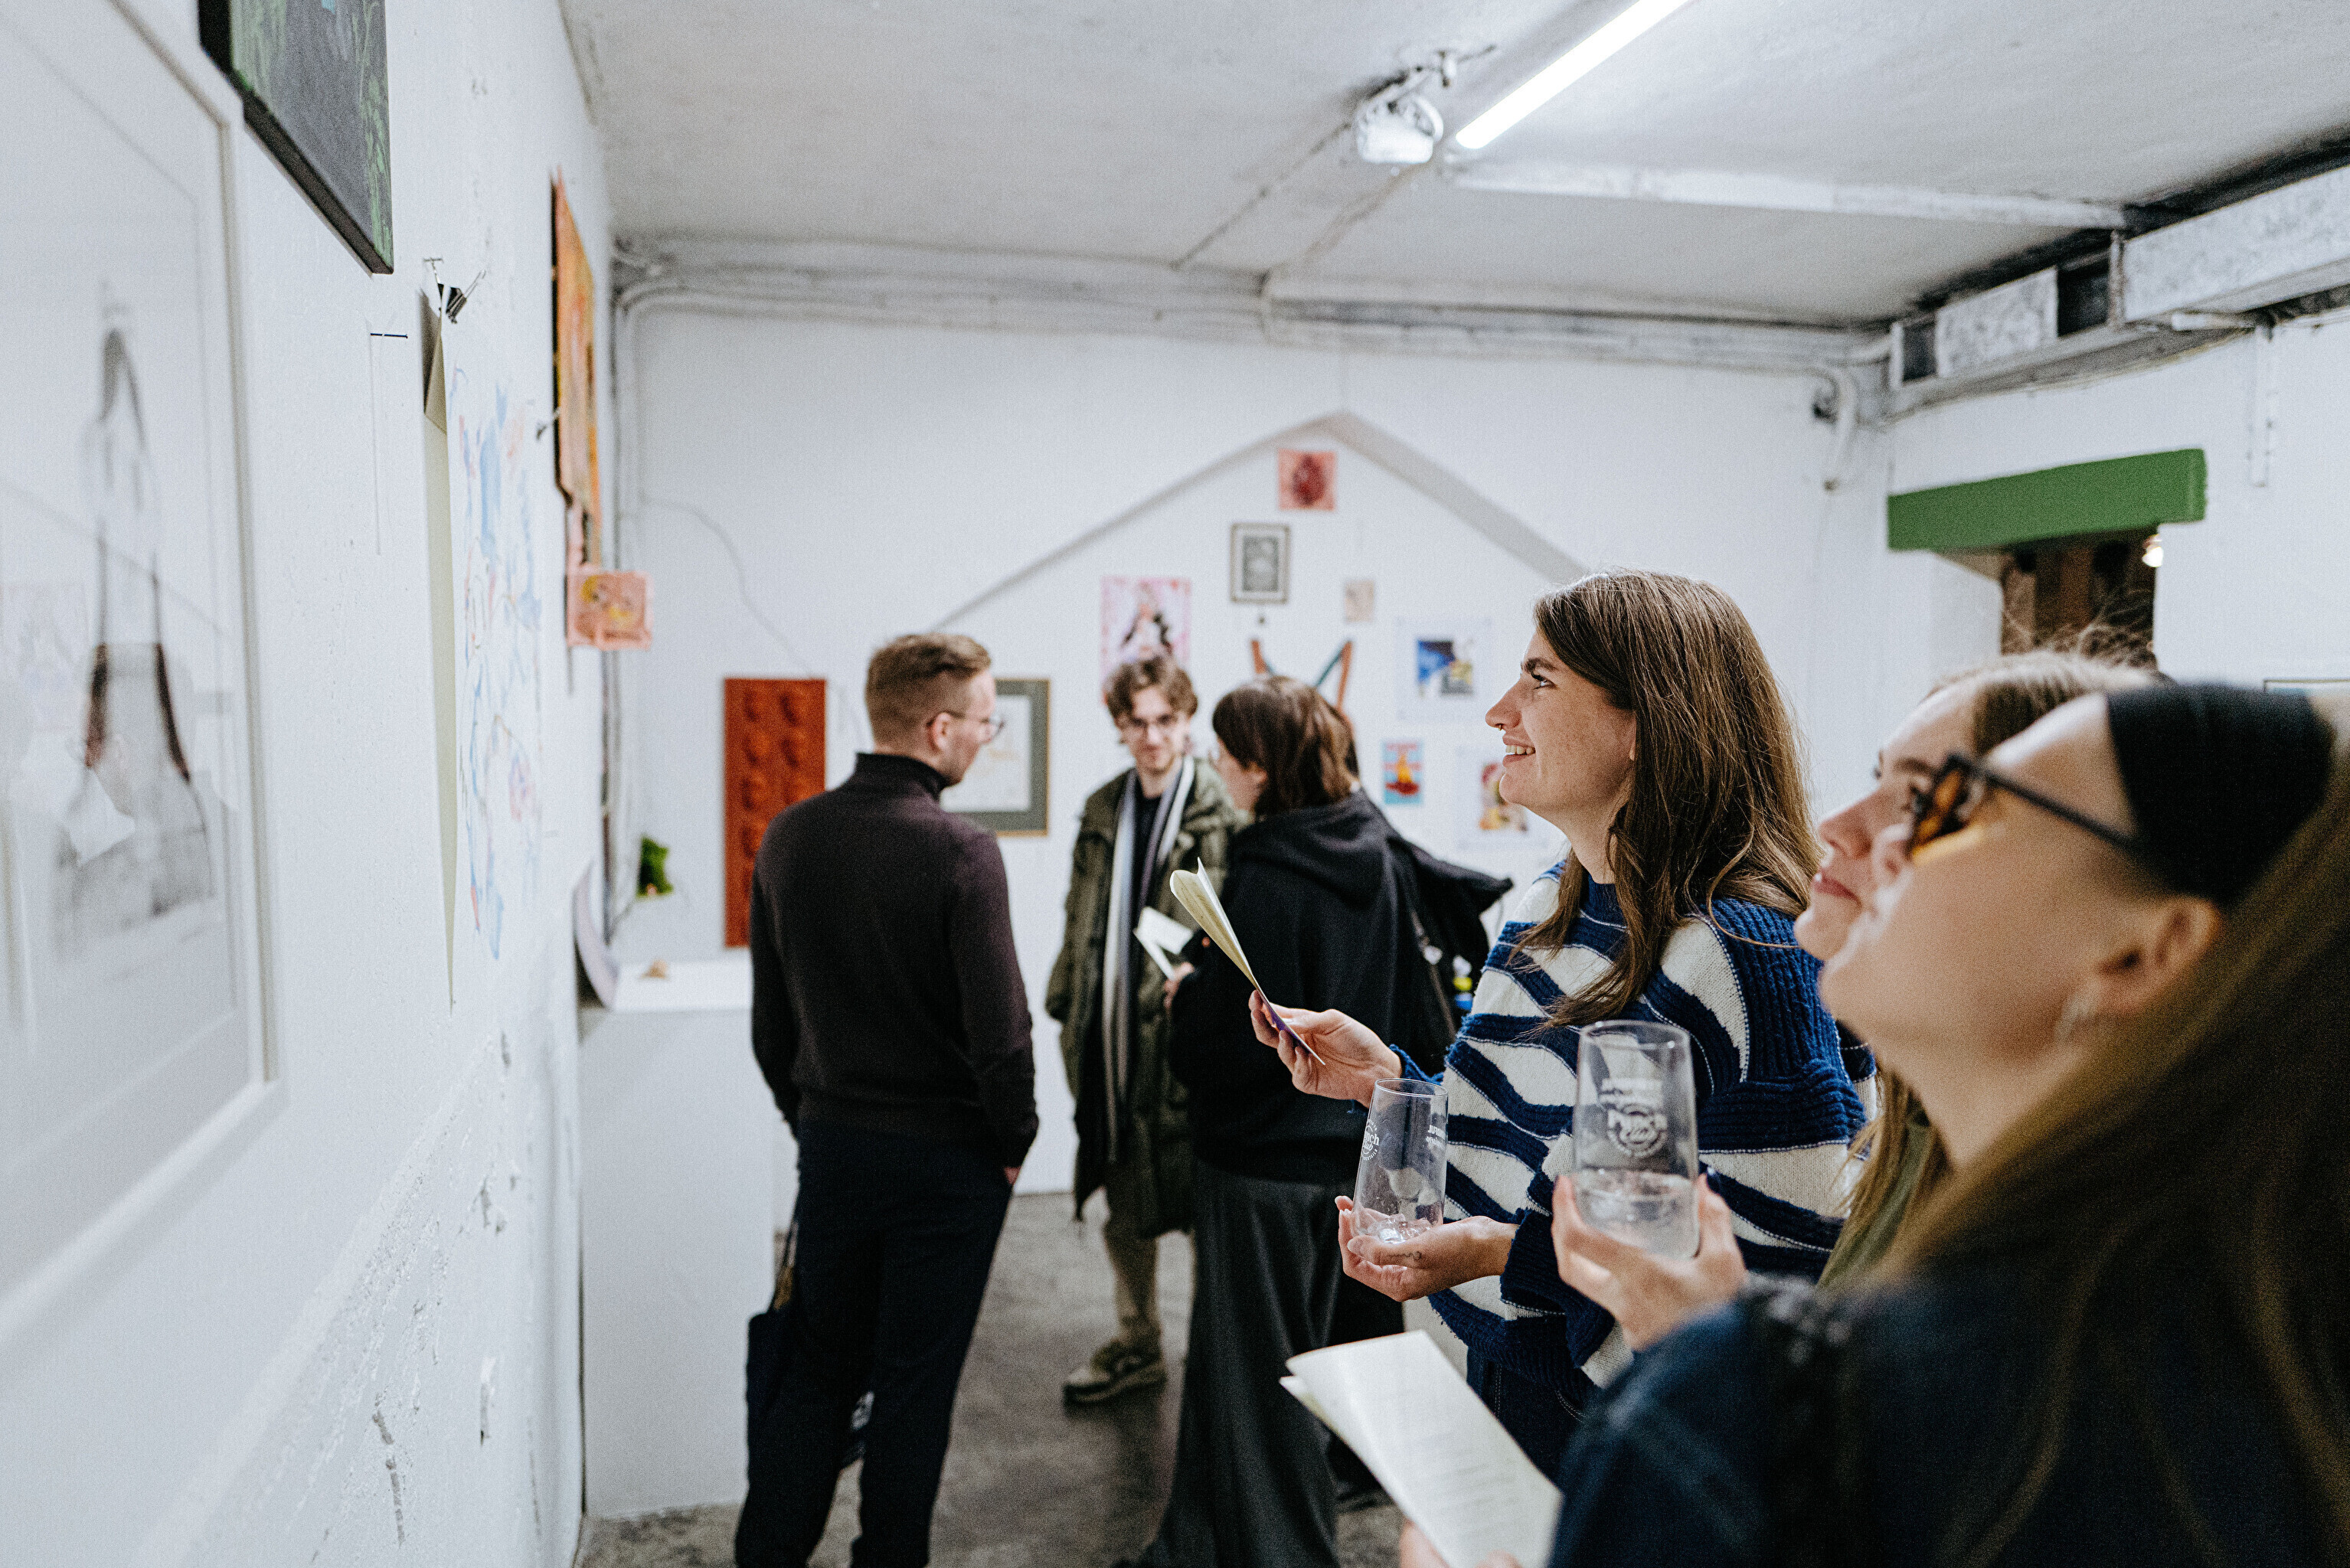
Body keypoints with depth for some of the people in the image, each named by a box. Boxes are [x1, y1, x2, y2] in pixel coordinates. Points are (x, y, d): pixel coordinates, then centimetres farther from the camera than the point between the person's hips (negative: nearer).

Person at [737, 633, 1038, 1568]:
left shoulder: (788, 838, -2)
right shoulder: (960, 853, -21)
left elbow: (769, 1015, 7)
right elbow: (999, 1028, -19)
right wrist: (1014, 1142, -4)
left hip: (832, 1142, 5)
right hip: (947, 1154, -5)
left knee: (815, 1364, 19)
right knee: (915, 1380, 11)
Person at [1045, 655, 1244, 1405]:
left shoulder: (1225, 809, -10)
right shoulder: (1102, 811, 10)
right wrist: (1066, 1006, 14)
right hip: (1112, 1035, 6)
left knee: (1199, 1196, 3)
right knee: (1123, 1203, 17)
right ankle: (1137, 1344, 35)